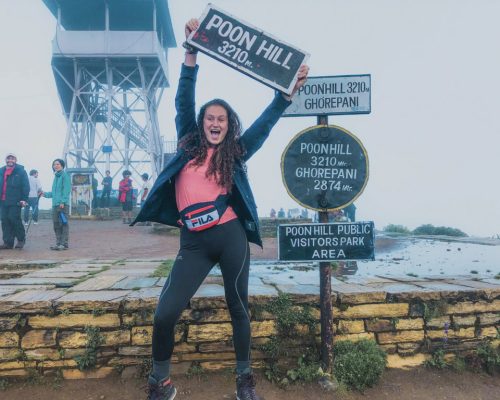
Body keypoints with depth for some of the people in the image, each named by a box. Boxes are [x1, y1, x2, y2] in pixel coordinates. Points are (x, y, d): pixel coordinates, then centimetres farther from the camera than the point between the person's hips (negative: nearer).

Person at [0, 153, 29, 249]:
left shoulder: (20, 171, 0)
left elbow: (26, 186, -4)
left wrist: (24, 199, -12)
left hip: (15, 201, -5)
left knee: (14, 219, -8)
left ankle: (21, 239, 10)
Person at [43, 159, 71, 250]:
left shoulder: (65, 175, -5)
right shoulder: (56, 176, 21)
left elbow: (67, 189, -14)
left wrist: (63, 201, -19)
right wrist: (45, 194, 18)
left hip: (63, 204, -9)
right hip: (55, 204, 9)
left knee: (64, 223, -6)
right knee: (56, 224, 10)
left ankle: (64, 244, -3)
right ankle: (58, 243, 18)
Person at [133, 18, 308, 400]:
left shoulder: (235, 153, 9)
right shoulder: (189, 145, 11)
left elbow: (266, 121, 7)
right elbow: (183, 102, 4)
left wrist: (289, 90, 1)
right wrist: (191, 55, -2)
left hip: (231, 237, 0)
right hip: (194, 242, 1)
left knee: (238, 307, 9)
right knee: (165, 314, -6)